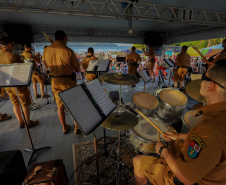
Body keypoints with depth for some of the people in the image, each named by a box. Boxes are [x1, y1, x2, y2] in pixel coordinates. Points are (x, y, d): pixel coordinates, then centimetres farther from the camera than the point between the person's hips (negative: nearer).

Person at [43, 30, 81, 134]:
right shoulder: (68, 51, -14)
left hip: (55, 82, 4)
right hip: (68, 81, -4)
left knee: (60, 105, 17)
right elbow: (77, 69, -9)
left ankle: (64, 127, 31)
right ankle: (77, 128, 23)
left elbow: (46, 65, 15)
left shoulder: (46, 50, 0)